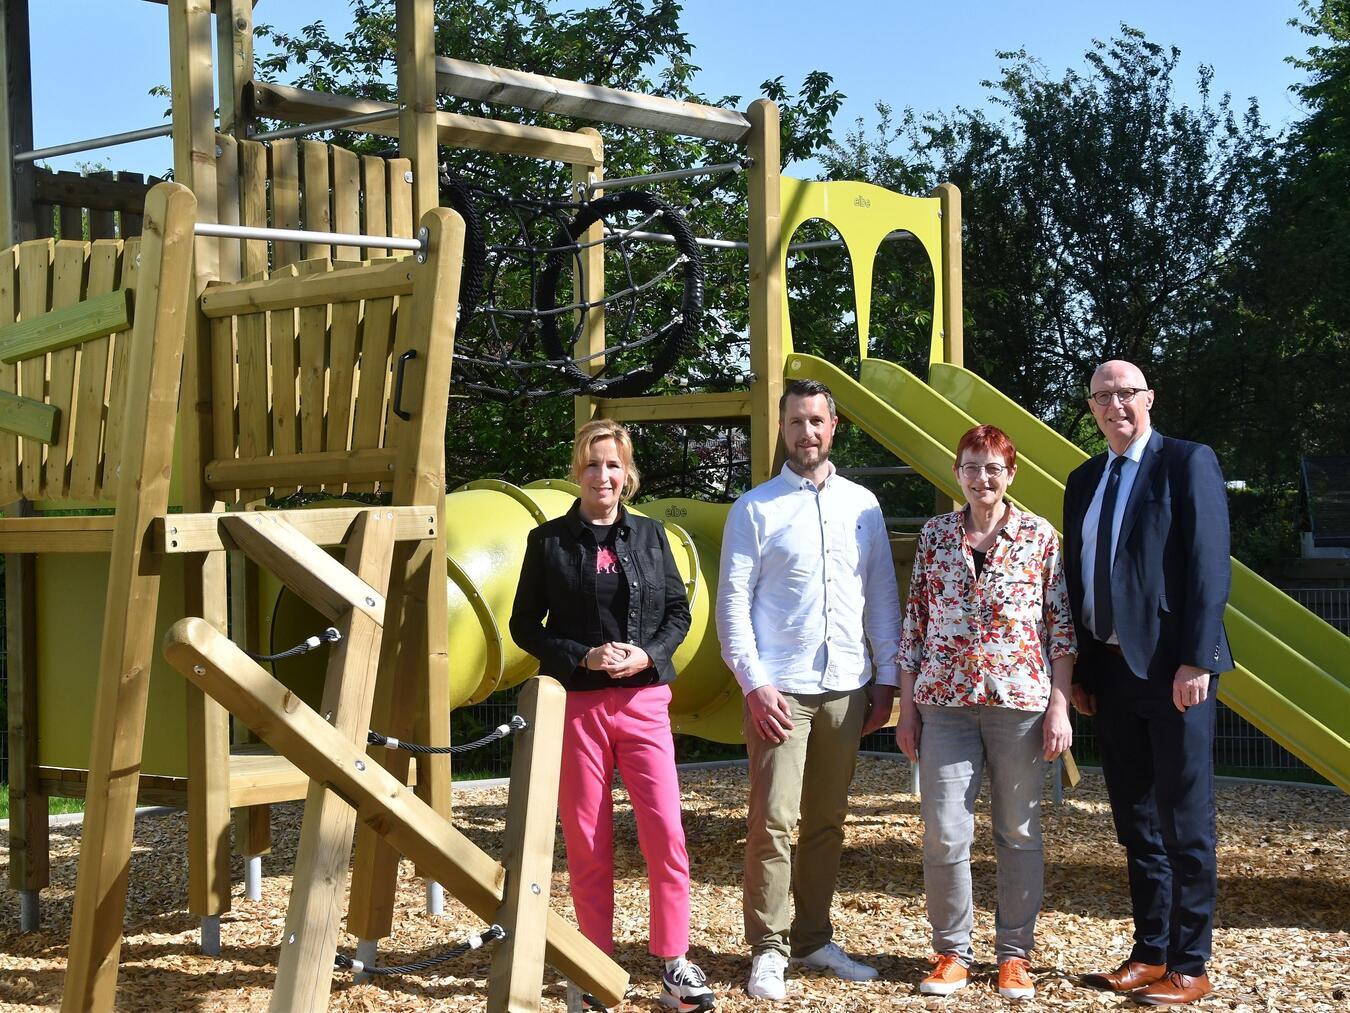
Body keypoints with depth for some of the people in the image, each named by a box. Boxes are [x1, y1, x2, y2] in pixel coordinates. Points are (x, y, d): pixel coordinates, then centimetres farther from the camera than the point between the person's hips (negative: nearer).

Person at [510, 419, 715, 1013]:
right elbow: (525, 625, 4)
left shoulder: (648, 535, 9)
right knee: (587, 843, 3)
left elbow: (678, 612, 12)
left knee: (666, 833, -7)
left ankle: (674, 963, 3)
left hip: (643, 701, 1)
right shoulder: (549, 540, 3)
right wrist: (583, 657, -10)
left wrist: (647, 654, -8)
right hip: (576, 703, -1)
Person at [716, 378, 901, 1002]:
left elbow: (883, 597, 12)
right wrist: (754, 683, -10)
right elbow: (732, 604, -2)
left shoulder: (862, 504, 10)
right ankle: (767, 950, 2)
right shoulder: (755, 509, 1)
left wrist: (885, 679, 7)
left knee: (827, 821, 9)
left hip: (846, 689, 3)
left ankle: (813, 939, 19)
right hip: (780, 690, -3)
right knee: (773, 821, -6)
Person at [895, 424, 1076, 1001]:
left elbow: (1062, 625, 2)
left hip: (1021, 701, -1)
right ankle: (952, 952, 13)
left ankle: (1015, 954, 18)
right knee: (944, 835, -2)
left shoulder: (1040, 537, 2)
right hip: (945, 701, 1)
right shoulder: (935, 536, 7)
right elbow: (914, 624, 9)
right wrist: (906, 707, 7)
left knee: (1019, 834, 6)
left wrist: (1059, 705, -4)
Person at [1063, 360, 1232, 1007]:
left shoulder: (1188, 463, -4)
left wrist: (1196, 661, -18)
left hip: (1173, 669, -6)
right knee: (1136, 825, 12)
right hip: (1109, 671, 6)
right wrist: (1078, 670, 10)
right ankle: (1150, 953, 21)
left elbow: (1208, 566, -11)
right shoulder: (1084, 482, 15)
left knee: (1184, 824, 0)